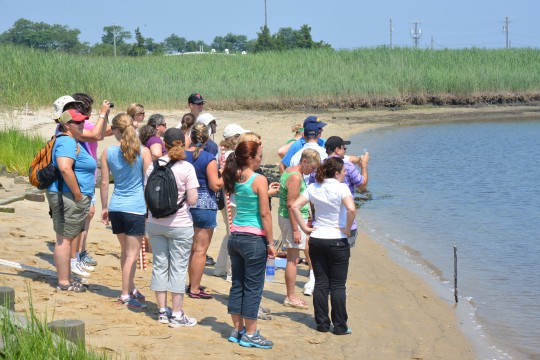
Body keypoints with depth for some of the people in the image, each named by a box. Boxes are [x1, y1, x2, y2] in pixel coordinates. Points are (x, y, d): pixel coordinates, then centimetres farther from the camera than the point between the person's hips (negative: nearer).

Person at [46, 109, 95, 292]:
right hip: (67, 197, -11)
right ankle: (63, 282, -2)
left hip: (71, 198, 11)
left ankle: (66, 279, 22)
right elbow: (65, 168, -28)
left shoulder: (71, 141, 17)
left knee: (67, 239, 15)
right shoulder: (67, 142, -16)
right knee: (64, 239, -6)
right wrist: (78, 195, -23)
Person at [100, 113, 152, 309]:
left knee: (125, 251, 19)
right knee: (132, 253, 2)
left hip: (116, 207, 4)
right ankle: (126, 295, 2)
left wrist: (104, 208, 16)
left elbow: (104, 183, 5)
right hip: (136, 208, -4)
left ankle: (131, 288, 32)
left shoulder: (108, 152, 0)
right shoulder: (143, 151, -8)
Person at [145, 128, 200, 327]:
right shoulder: (187, 168, -12)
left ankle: (162, 311, 19)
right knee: (178, 268, 4)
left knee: (159, 264, 13)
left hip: (155, 223, 4)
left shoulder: (154, 165, -2)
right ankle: (176, 314, 7)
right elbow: (192, 200, -13)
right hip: (179, 224, -4)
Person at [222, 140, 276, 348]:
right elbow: (265, 213, -14)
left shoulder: (235, 179, 6)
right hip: (254, 238, -7)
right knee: (253, 287, 1)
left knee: (237, 284, 14)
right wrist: (270, 243, -10)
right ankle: (250, 334, 5)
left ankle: (237, 330, 21)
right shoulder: (259, 180, -13)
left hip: (236, 236, 7)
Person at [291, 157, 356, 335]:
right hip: (337, 241, -5)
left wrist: (304, 228, 1)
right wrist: (348, 229, -16)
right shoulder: (341, 188, -13)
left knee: (320, 284, 10)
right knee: (338, 286, 3)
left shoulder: (313, 188, 3)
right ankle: (340, 326, 7)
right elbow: (351, 209, -28)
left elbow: (295, 206, -2)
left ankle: (322, 323, 14)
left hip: (316, 240, 5)